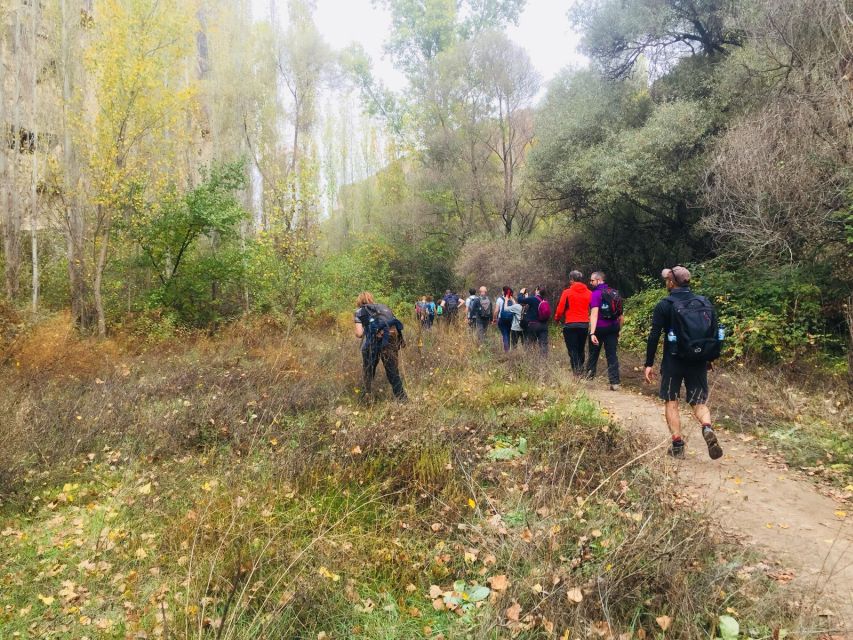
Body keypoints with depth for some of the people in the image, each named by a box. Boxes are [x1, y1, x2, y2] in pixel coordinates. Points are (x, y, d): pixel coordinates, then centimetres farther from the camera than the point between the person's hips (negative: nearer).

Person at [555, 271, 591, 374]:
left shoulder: (567, 292, -7)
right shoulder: (588, 293, 2)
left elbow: (560, 309, -4)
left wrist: (557, 318, 14)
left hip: (570, 325, -4)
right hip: (584, 325, 4)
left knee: (573, 350, 1)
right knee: (581, 350, 15)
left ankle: (576, 372, -5)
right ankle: (581, 370, 17)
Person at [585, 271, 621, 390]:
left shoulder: (595, 294, -11)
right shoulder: (614, 293, 9)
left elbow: (594, 314, -21)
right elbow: (620, 315, 12)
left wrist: (592, 333, -25)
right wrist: (618, 330, 20)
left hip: (599, 328, -4)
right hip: (613, 328, 4)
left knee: (593, 354, 11)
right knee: (612, 355, 4)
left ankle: (588, 378, 22)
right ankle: (615, 382, 0)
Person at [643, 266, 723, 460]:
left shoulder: (664, 306, -7)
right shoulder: (705, 303, 6)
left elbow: (654, 336, -10)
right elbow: (715, 333, 9)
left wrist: (649, 364, -5)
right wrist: (710, 358, 20)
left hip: (673, 361, -3)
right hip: (698, 362, 3)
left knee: (671, 402, 10)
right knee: (699, 402, 11)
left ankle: (677, 444, 7)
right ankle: (708, 428, -18)